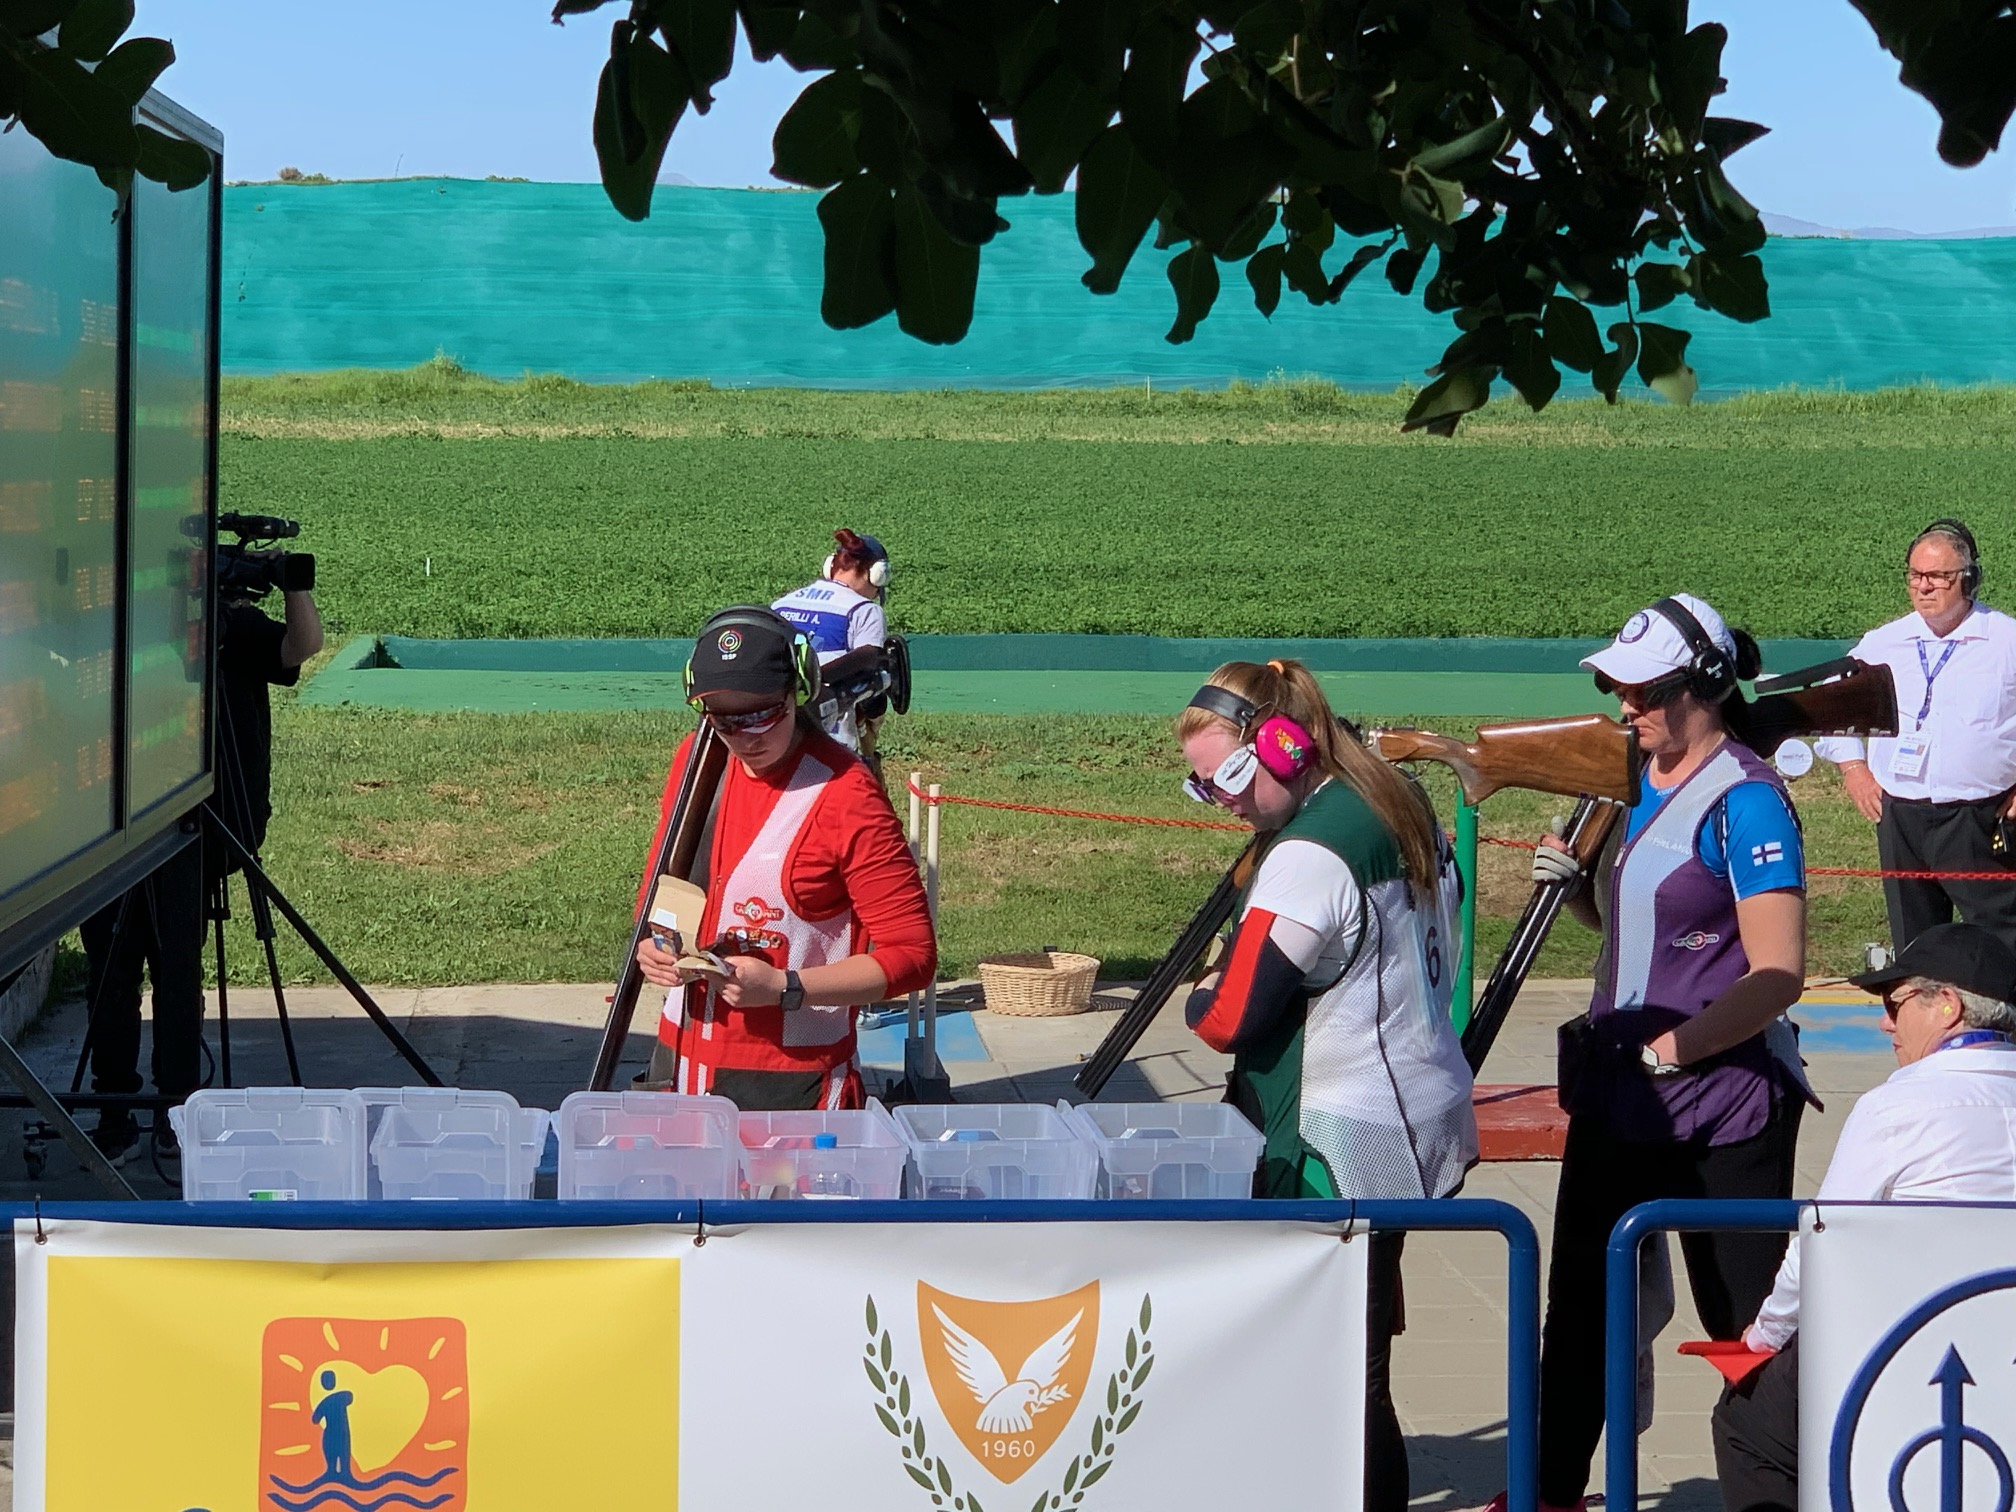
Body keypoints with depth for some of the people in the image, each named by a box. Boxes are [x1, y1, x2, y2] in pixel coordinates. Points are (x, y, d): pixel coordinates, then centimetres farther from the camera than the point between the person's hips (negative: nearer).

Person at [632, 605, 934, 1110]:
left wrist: (783, 987, -23)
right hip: (681, 1063, 6)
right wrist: (651, 946, -2)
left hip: (795, 1082, -5)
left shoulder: (846, 794, -15)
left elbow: (911, 954, -15)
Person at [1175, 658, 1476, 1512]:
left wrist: (1200, 999, 4)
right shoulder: (1401, 808, 10)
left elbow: (1232, 1021, -19)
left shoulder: (1309, 856, -19)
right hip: (1423, 1115, 10)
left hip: (1345, 1145, -10)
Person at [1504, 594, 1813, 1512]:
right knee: (1581, 1299, 15)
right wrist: (1573, 886, 3)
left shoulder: (1745, 801, -16)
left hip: (1723, 1107, -9)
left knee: (1745, 1319, 2)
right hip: (1618, 1096, 9)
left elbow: (1778, 972, -21)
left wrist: (1670, 1049, -21)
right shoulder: (1640, 783, 10)